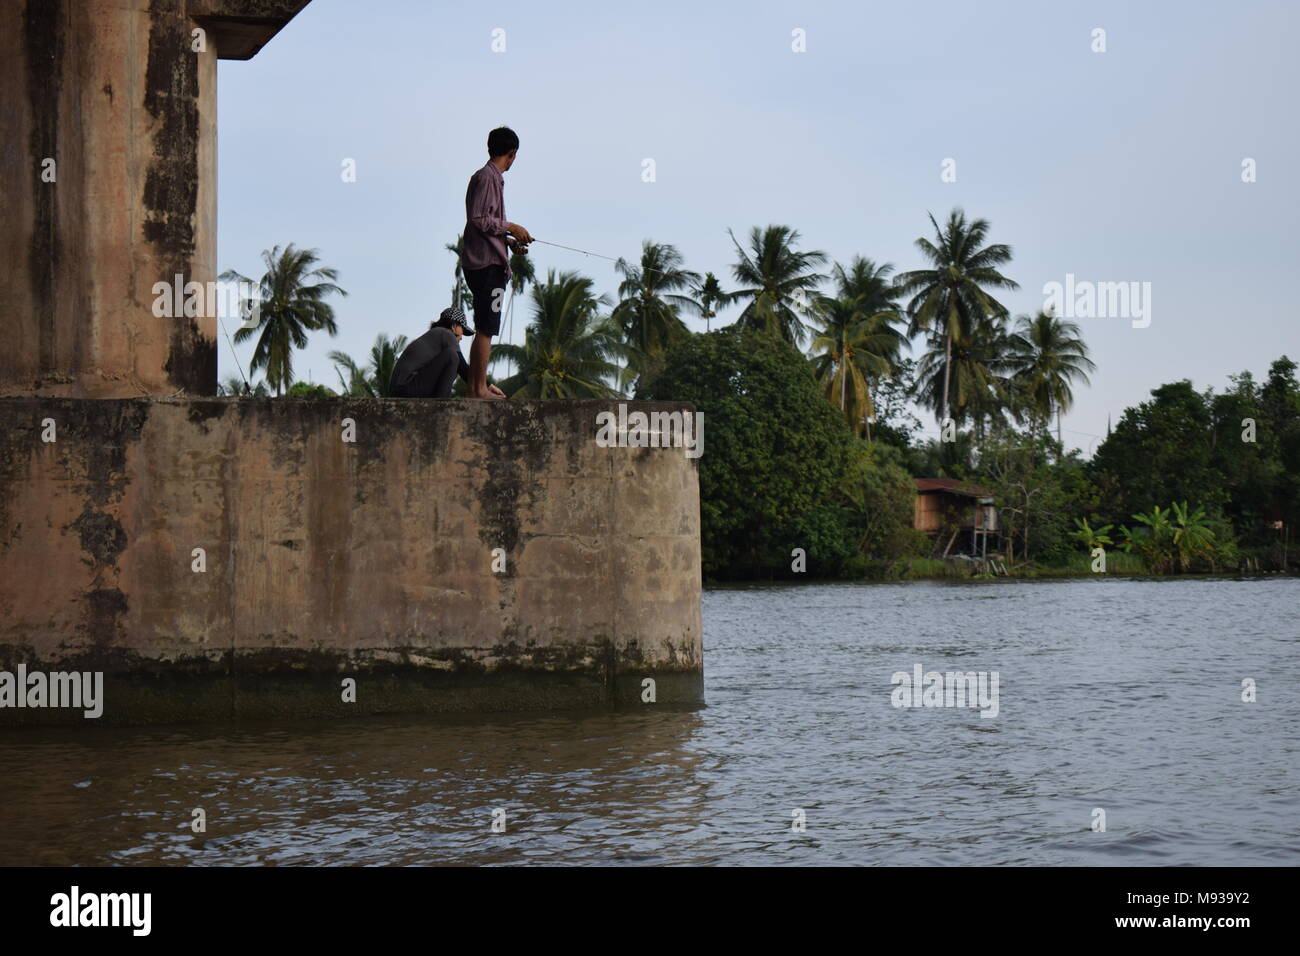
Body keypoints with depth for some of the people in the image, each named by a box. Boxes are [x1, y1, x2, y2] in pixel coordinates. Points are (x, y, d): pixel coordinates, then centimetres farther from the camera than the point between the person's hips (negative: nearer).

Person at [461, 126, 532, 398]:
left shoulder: (490, 178, 18)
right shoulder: (487, 178, -13)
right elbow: (479, 219, -20)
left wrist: (511, 242, 19)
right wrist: (511, 227, -11)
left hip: (484, 264, 10)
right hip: (487, 264, -10)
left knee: (483, 330, 14)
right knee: (486, 329, -6)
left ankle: (474, 387, 19)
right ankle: (480, 389, -3)